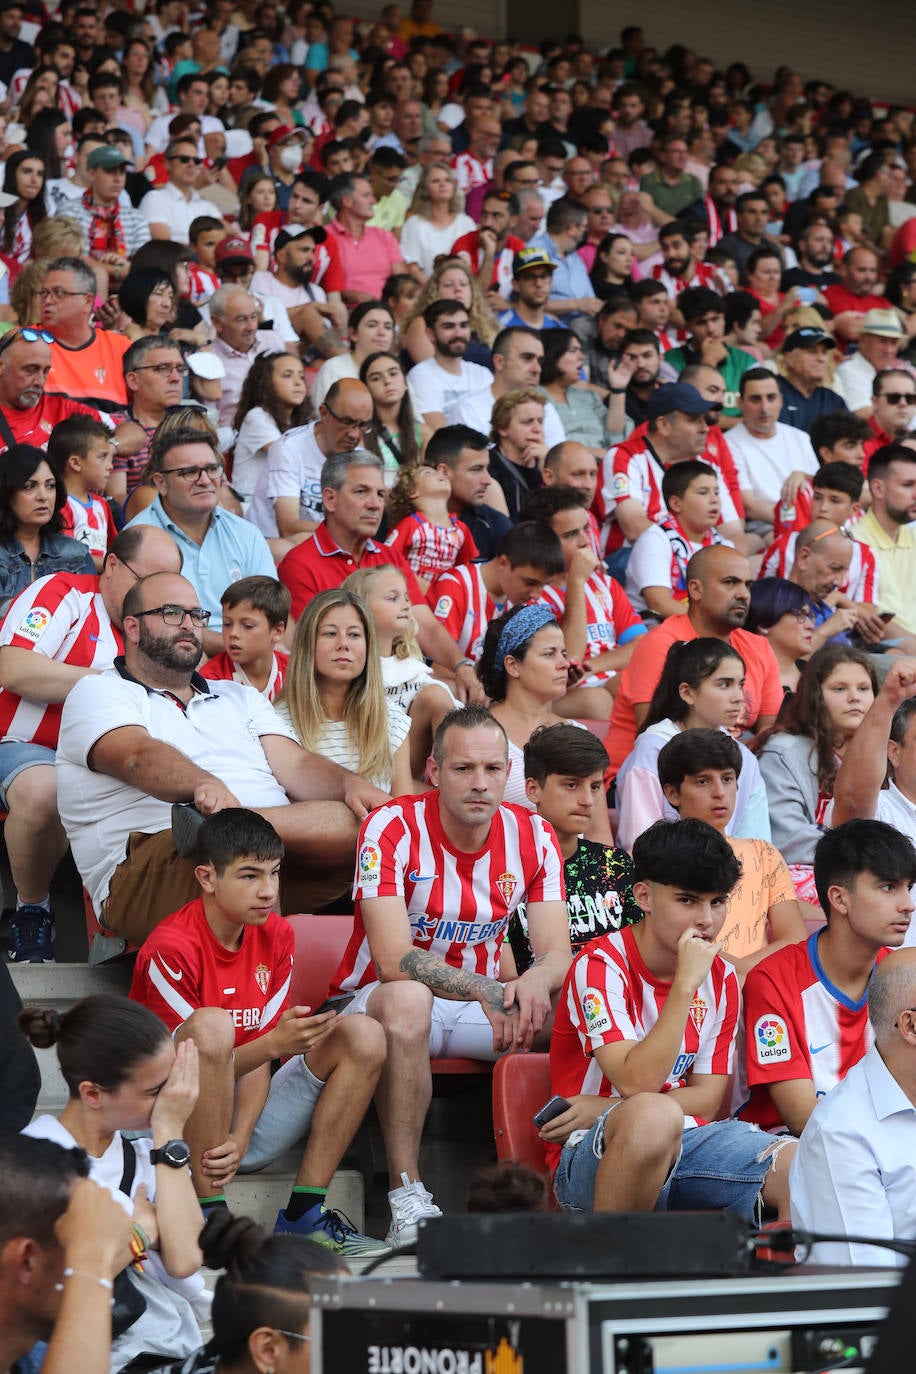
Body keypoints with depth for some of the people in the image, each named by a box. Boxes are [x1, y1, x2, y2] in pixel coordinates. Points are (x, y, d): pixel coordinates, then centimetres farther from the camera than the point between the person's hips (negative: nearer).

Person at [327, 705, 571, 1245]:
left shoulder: (532, 836, -4)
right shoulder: (394, 828, -17)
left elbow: (557, 952, -11)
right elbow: (393, 958, -27)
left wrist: (536, 982, -37)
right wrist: (489, 991, -40)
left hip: (482, 1003, 4)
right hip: (385, 998, -4)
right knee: (406, 999, -40)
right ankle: (408, 1197, -36)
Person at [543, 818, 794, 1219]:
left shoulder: (720, 979, 8)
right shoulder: (602, 966, -11)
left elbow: (708, 1098, 5)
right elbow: (637, 1083, -22)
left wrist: (603, 1108, -10)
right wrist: (685, 986, -24)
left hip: (681, 1144, 5)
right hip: (591, 1156, -5)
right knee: (653, 1114, -39)